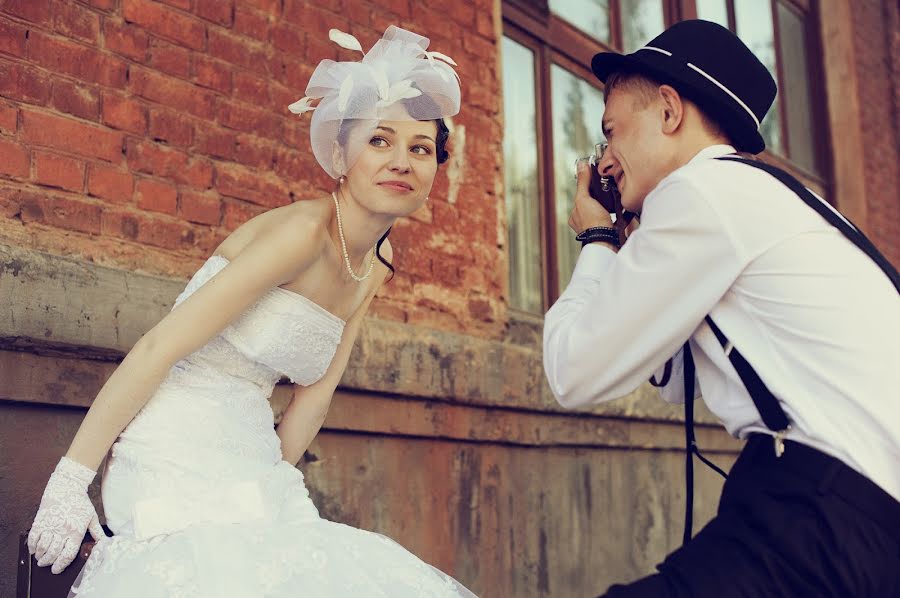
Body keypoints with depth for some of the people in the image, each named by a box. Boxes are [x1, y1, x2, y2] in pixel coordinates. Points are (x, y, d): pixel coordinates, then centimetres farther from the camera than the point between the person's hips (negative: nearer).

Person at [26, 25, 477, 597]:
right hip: (179, 457, -7)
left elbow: (315, 394, 10)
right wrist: (72, 480, -17)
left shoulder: (377, 265, 7)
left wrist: (277, 481, 7)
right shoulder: (302, 230, -18)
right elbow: (159, 348, -19)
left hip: (248, 462, 8)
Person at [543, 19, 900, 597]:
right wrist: (623, 250, 24)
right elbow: (678, 382, 29)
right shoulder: (764, 197, 21)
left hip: (829, 521, -10)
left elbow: (575, 374, -6)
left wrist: (597, 240, 9)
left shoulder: (705, 189, -8)